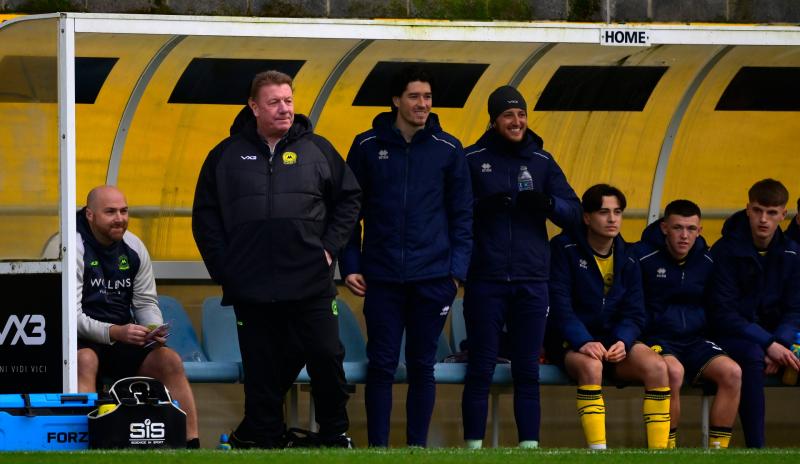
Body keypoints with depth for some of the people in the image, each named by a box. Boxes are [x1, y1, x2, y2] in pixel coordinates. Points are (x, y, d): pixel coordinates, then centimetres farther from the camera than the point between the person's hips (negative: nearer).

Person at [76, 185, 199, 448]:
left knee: (170, 360, -14)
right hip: (80, 342, -6)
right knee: (85, 361, -38)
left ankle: (191, 443, -13)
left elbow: (146, 302, 13)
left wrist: (154, 330, -11)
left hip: (122, 337, 6)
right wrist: (114, 332, -31)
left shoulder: (133, 247, 8)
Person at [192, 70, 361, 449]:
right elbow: (205, 215, 9)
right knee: (262, 372, 4)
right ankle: (263, 437, 13)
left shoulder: (317, 150, 6)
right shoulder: (227, 155, 6)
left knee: (327, 359, -1)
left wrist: (330, 247, 2)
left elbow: (349, 199, 12)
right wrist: (221, 266, 0)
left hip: (311, 285, 0)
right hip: (251, 287, 0)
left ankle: (335, 435, 13)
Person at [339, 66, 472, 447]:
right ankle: (377, 448, 4)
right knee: (381, 366, -1)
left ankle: (418, 447, 12)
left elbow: (462, 213, 7)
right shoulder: (367, 147, 3)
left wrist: (458, 268, -3)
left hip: (432, 278, 0)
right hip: (382, 277, 0)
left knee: (422, 366, 5)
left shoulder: (447, 149, 4)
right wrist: (350, 266, 0)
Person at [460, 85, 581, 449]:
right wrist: (483, 205, -18)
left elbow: (573, 213, 7)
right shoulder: (472, 159, 4)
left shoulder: (542, 161, 11)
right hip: (485, 281, -2)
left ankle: (530, 445, 6)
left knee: (527, 371, 4)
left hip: (532, 280, 2)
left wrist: (546, 203, -13)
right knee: (481, 368, -1)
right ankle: (473, 447, 1)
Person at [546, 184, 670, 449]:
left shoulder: (627, 259, 11)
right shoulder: (564, 249, -4)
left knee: (657, 366, -24)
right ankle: (597, 451, -41)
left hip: (616, 340, 4)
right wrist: (583, 342, -27)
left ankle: (659, 452, -24)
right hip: (570, 343, -4)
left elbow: (634, 314, 6)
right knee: (591, 365, -38)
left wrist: (622, 342, -17)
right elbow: (559, 305, -12)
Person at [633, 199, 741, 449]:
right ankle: (666, 453, -24)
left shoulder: (707, 261, 8)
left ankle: (717, 451, -16)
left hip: (695, 340, 5)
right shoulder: (642, 257, -5)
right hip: (655, 339, -4)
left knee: (732, 372, -23)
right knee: (674, 371, -37)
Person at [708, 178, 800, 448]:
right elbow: (723, 314, -13)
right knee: (752, 355, -38)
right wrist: (768, 345, -24)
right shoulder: (726, 251, -8)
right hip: (731, 335, -4)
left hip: (775, 335, 4)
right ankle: (755, 446, -39)